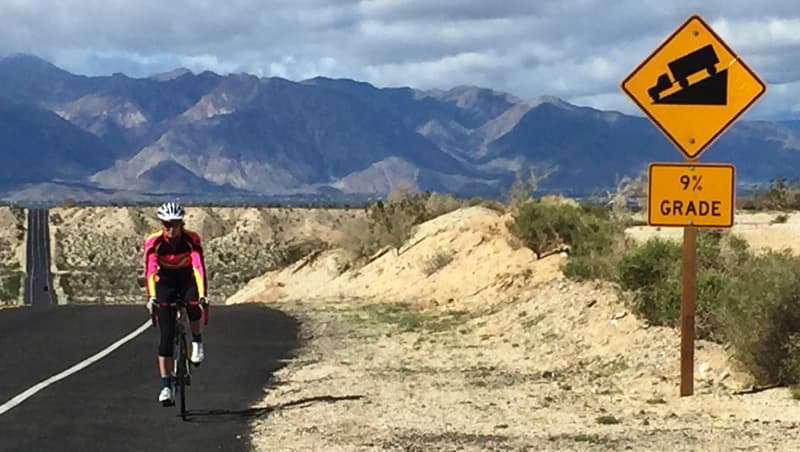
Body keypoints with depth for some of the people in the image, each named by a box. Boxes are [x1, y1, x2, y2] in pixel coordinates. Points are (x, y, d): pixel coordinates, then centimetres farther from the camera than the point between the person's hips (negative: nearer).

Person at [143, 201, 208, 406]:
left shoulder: (192, 239, -23)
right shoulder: (153, 241, -22)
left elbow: (199, 266, -33)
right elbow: (150, 270, -31)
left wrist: (202, 295, -47)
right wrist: (151, 297, -46)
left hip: (187, 280, 0)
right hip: (165, 283, 0)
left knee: (193, 306, -35)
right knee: (166, 336, -9)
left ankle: (197, 342, -4)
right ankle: (166, 386, -7)